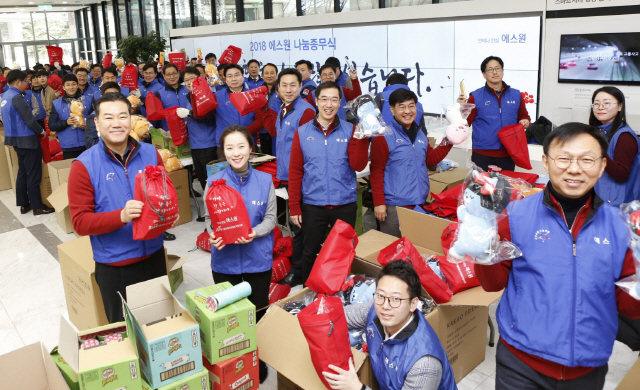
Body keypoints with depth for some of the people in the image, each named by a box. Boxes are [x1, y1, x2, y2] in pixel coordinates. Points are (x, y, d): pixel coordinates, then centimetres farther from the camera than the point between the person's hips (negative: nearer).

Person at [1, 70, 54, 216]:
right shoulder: (17, 98, -19)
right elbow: (30, 121, -20)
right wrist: (41, 131, -3)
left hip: (16, 139, 9)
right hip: (27, 139, -9)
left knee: (22, 172, 15)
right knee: (33, 174, -1)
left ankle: (24, 204, 21)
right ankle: (37, 206, 6)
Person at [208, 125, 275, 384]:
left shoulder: (265, 180, -5)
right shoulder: (214, 182, -6)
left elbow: (271, 218, -4)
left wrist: (255, 232, -24)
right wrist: (214, 236, -24)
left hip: (258, 260, 0)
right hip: (225, 261, 0)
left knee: (258, 313, 14)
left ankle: (258, 361, 38)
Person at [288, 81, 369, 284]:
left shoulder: (350, 130, 1)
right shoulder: (302, 132, 1)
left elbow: (358, 165, -8)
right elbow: (295, 171, 1)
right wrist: (294, 207, -2)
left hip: (345, 205, 0)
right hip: (312, 206, 0)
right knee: (310, 254, 13)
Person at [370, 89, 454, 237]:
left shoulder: (420, 134, 13)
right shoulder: (384, 136, -10)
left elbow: (431, 159, 18)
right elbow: (376, 171, -11)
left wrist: (448, 141, 5)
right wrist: (378, 203, -14)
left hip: (420, 202, 7)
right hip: (394, 205, -7)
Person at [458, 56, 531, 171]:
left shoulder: (516, 95, 9)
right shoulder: (476, 96, 1)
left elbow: (524, 116, 20)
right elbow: (466, 122, -2)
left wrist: (525, 122, -2)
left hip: (508, 154, 3)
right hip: (482, 154, -3)